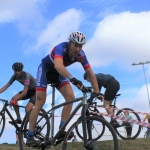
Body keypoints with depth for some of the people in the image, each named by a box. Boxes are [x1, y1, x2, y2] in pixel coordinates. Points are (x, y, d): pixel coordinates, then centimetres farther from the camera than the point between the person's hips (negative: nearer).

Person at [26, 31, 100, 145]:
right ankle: (30, 136, -6)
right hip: (45, 68, -5)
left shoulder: (81, 55, -22)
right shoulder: (61, 48, -37)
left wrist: (97, 92, -24)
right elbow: (58, 65, -57)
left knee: (70, 97, -14)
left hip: (58, 72, 5)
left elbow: (91, 74, -17)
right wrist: (72, 79, -70)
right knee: (40, 101, -14)